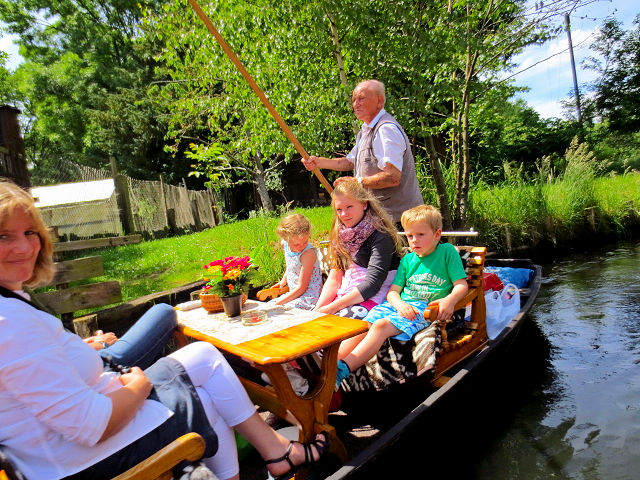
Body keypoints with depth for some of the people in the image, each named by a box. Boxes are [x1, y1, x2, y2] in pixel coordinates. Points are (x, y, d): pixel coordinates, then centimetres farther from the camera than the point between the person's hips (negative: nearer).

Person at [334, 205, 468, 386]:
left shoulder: (447, 252, 7)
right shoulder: (407, 259, 19)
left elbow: (462, 285, 2)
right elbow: (393, 291, 14)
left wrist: (449, 300, -21)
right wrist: (400, 304, -9)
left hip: (425, 310, -5)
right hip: (400, 305, 6)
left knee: (382, 325, -32)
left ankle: (341, 370, -41)